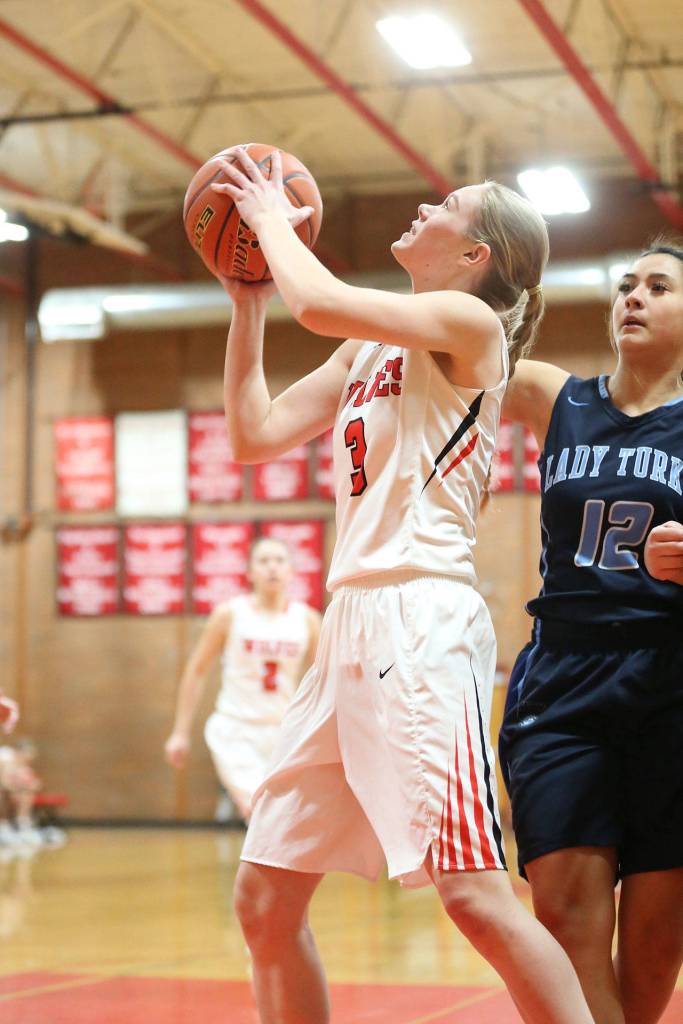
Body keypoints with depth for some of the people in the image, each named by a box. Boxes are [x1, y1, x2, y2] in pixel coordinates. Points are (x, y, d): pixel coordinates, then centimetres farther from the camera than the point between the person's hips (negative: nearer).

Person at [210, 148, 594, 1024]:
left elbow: (321, 303, -17)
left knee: (475, 899, -16)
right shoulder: (369, 347, 22)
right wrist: (246, 301, 18)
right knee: (264, 903, 7)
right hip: (351, 627, 9)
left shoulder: (468, 321, -3)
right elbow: (255, 434, 21)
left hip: (422, 628, -9)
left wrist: (274, 222, 1)